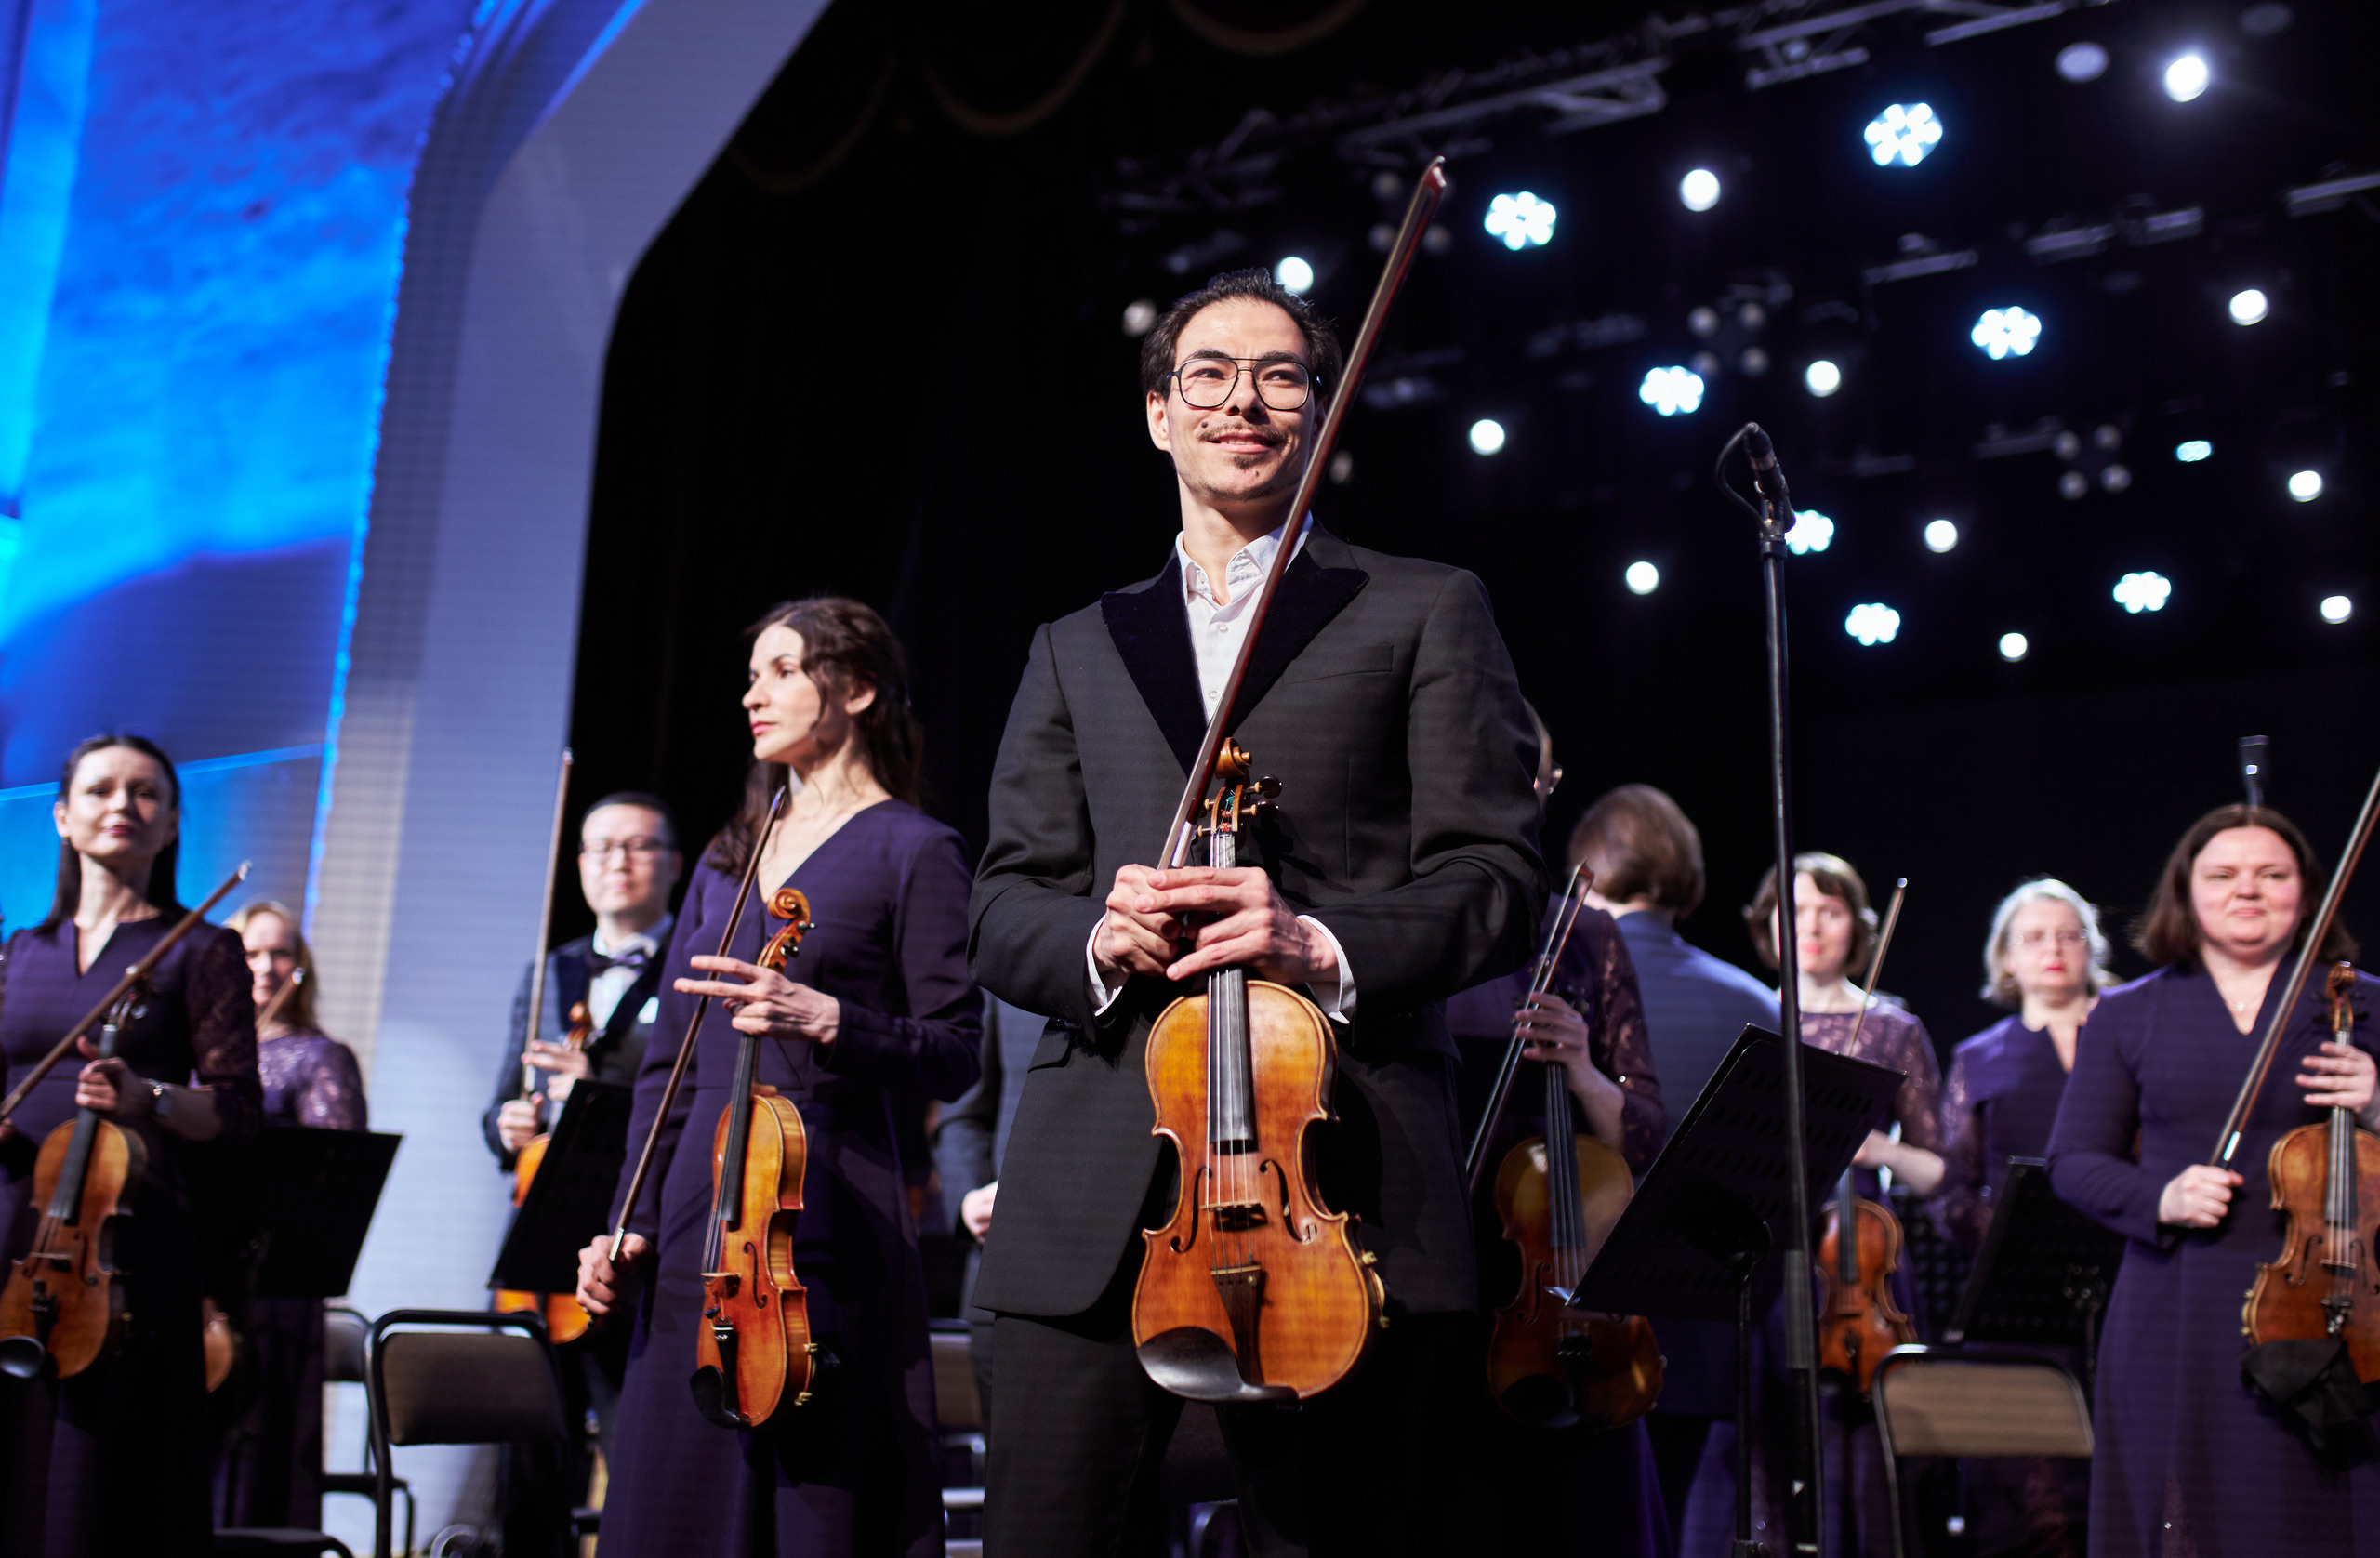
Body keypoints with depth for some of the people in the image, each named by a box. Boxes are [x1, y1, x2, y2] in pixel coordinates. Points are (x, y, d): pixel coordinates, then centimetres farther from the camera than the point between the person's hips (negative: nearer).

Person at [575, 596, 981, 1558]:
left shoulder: (913, 850, -1)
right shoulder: (728, 862, 18)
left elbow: (954, 1055, -7)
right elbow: (668, 1065, 16)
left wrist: (826, 1018, -22)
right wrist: (629, 1222, 8)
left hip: (824, 1217, -6)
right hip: (698, 1217, 6)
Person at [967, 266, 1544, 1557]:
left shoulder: (1426, 613, 13)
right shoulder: (1077, 649, 23)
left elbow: (1497, 878, 3)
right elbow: (1003, 905, 15)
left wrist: (1324, 945, -15)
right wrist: (1094, 936, -8)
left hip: (1337, 1175, -2)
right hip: (1093, 1202, 3)